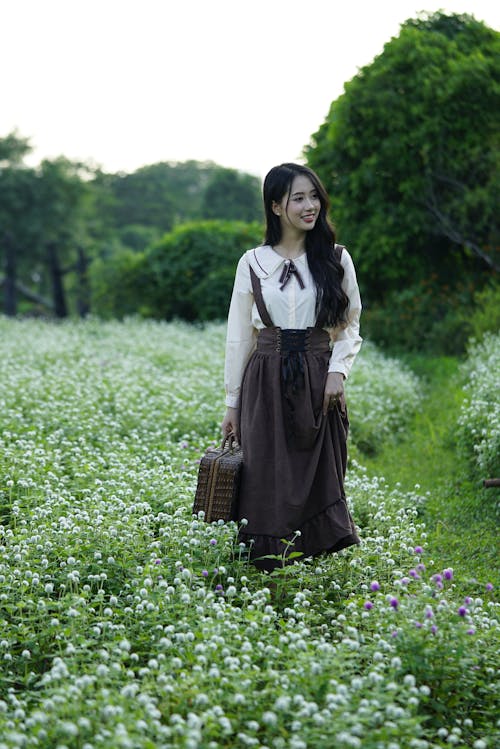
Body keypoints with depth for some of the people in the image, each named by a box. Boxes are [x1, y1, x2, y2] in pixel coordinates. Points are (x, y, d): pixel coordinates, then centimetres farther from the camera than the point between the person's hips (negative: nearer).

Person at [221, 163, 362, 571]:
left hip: (319, 382, 0)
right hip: (267, 383, 0)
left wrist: (338, 370, -10)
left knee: (320, 480, 0)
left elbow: (351, 326, 9)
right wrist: (232, 404, 7)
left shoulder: (336, 259, 5)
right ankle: (270, 571, 7)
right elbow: (239, 337, 7)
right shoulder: (253, 263, 4)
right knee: (269, 483, -2)